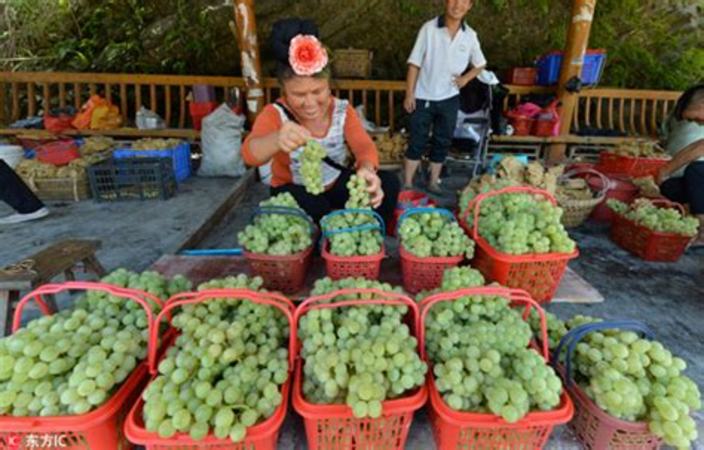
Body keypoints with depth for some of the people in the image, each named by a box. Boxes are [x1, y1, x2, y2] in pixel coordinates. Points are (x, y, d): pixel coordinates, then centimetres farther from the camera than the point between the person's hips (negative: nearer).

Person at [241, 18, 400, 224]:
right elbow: (250, 154, -37)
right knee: (313, 208, -37)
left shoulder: (342, 110, -11)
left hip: (337, 184, 3)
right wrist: (276, 140, -63)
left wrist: (366, 169, -50)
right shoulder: (275, 114, -19)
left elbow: (364, 146, -24)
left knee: (388, 183, -18)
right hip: (295, 192, -3)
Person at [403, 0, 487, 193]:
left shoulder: (470, 35, 1)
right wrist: (409, 94, -11)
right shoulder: (429, 28, -8)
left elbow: (480, 64, 16)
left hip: (449, 99, 3)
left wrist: (465, 78, -2)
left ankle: (433, 182, 23)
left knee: (442, 143, 10)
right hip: (423, 97, -3)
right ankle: (407, 184, 11)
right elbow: (414, 63, -7)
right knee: (417, 142, 1)